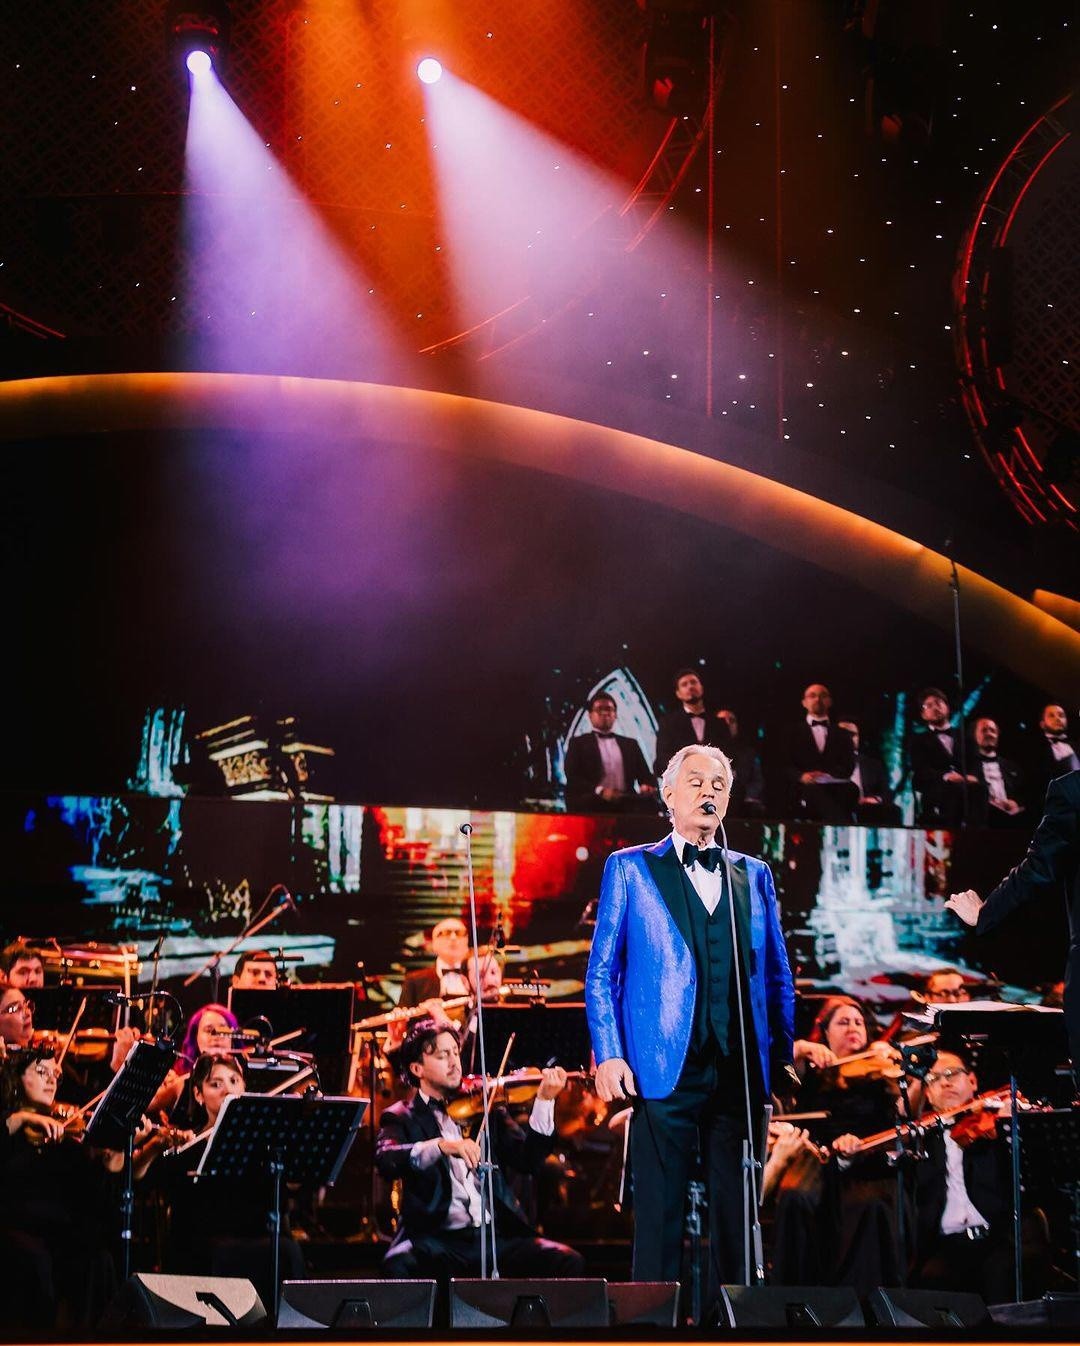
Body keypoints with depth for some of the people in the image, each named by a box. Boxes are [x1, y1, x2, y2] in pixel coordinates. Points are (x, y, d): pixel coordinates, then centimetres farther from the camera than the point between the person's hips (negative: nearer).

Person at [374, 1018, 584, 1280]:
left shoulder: (487, 1109, 15)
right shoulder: (402, 1117, 7)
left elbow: (529, 1161, 4)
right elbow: (387, 1162, -14)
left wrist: (544, 1101, -7)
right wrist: (440, 1146, -30)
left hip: (498, 1235, 3)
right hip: (438, 1239, -3)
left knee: (569, 1263, -20)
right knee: (397, 1267, -34)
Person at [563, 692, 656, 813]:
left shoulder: (630, 744, 26)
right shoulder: (578, 743, 14)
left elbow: (644, 774, 18)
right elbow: (572, 777, 0)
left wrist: (647, 786, -9)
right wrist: (599, 791, -17)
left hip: (625, 807, 2)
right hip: (592, 807, -2)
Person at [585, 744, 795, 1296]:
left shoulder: (754, 875, 16)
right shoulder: (629, 868, 7)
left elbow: (778, 976, 16)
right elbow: (601, 972, 3)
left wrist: (784, 1056, 6)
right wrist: (609, 1055, -7)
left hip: (742, 1070, 3)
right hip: (664, 1068, -3)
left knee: (736, 1209, 6)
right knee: (659, 1213, -2)